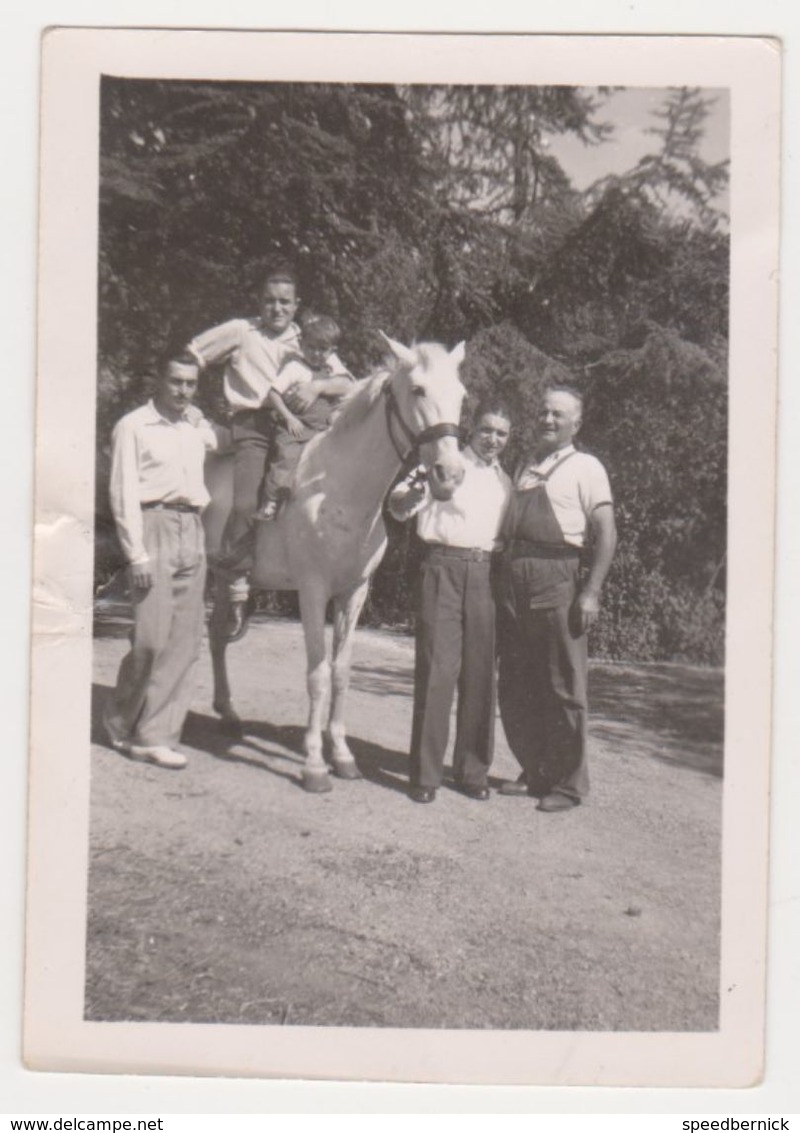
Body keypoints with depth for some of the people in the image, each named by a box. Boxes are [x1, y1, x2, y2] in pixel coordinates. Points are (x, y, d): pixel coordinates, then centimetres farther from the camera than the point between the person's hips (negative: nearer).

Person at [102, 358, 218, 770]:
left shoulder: (198, 425, 17)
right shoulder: (133, 426, 1)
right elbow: (123, 493, -5)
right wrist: (137, 555, -13)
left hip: (193, 533, 6)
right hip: (154, 526, -6)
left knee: (185, 641, 1)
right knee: (152, 637, -11)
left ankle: (156, 736, 7)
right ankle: (120, 721, 11)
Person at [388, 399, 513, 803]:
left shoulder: (505, 481, 19)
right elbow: (399, 507, -5)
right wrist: (411, 495, -25)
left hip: (486, 573, 5)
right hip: (444, 568, -5)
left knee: (480, 671, 6)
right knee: (437, 668, -6)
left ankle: (472, 770, 17)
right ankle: (425, 774, 2)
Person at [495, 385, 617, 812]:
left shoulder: (585, 468, 1)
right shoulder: (525, 467, 20)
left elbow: (606, 534, -7)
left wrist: (591, 592, -16)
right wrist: (504, 579, 10)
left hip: (557, 581, -6)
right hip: (513, 582, 7)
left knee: (562, 687, -2)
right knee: (515, 686, 10)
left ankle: (567, 783, 8)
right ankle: (533, 772, 23)